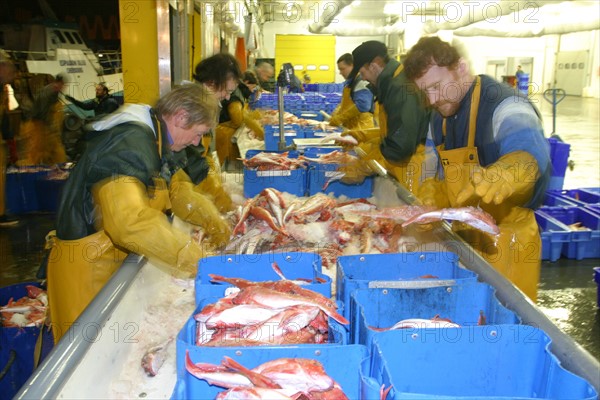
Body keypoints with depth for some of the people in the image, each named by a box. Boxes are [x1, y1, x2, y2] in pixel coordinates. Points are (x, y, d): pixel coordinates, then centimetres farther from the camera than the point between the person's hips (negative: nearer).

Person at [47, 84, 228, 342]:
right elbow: (129, 219, -39)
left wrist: (213, 222, -7)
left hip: (119, 258, 9)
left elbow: (179, 188, 10)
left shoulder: (157, 140, 8)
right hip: (88, 266, -9)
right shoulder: (128, 144, -27)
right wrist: (194, 258, -35)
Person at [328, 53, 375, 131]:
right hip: (349, 127, 9)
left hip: (360, 129, -9)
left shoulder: (363, 82, -14)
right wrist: (335, 115, 4)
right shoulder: (348, 82, 15)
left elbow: (361, 106, -24)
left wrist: (338, 119, -20)